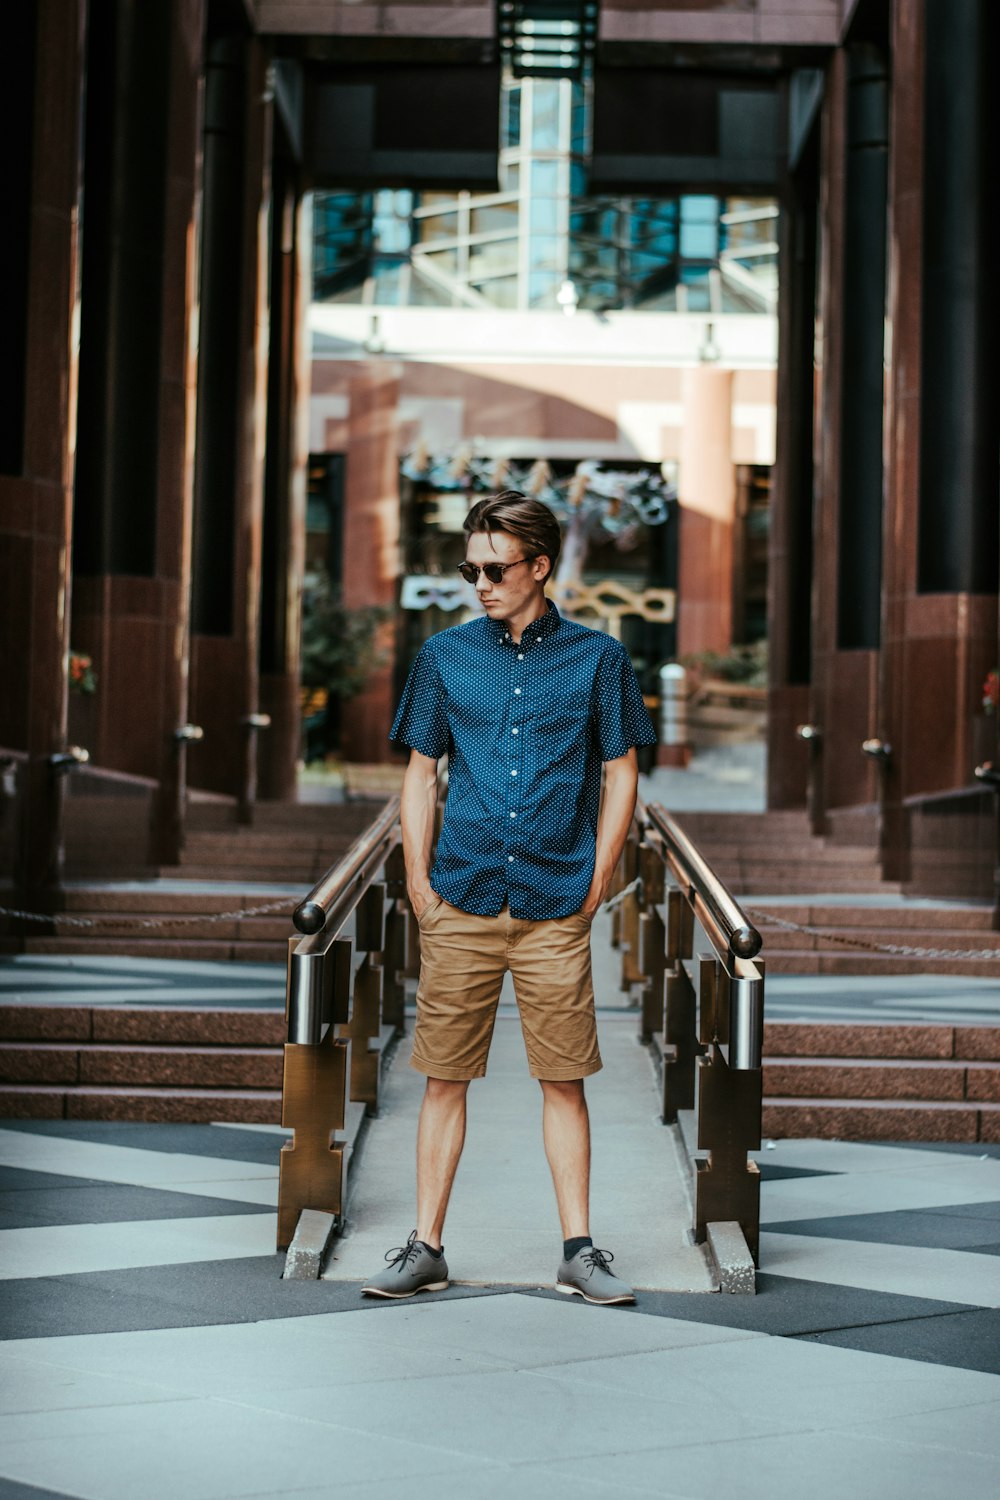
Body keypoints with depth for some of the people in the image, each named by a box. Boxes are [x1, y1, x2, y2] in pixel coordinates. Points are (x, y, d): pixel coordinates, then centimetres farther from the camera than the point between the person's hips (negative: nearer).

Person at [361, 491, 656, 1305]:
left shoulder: (597, 657, 4)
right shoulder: (445, 656, 7)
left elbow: (621, 775, 7)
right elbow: (421, 774, 11)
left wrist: (596, 884, 0)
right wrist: (419, 881, 3)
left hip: (556, 909, -1)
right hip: (460, 903, 1)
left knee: (564, 1080, 3)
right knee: (444, 1077, 4)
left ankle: (579, 1250, 11)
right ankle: (426, 1247, 11)